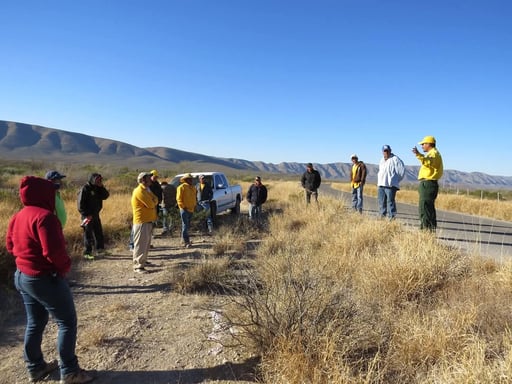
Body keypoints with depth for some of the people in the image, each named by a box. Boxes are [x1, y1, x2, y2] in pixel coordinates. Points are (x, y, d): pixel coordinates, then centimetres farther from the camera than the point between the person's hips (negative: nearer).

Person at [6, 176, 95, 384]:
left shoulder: (17, 217, 6)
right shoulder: (44, 216, -23)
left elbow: (10, 245, 16)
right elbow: (53, 250, -27)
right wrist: (65, 265, -11)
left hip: (22, 276, 10)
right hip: (45, 278, -9)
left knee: (35, 322, 21)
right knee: (67, 322, 3)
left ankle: (35, 367, 35)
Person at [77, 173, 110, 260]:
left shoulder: (98, 188, 11)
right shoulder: (85, 189, -11)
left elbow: (106, 196, 2)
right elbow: (81, 204, -14)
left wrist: (101, 187, -9)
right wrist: (86, 214, -17)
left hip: (95, 214, 7)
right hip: (87, 216, -7)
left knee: (99, 232, 12)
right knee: (88, 234, -2)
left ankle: (100, 250, 24)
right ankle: (87, 253, 6)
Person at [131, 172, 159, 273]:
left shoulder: (147, 190, 16)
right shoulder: (140, 191, -16)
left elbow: (155, 201, 10)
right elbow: (151, 204, -21)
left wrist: (152, 201, -9)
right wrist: (153, 201, -1)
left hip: (148, 221, 10)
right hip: (141, 221, -10)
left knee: (146, 243, 17)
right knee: (140, 244, -8)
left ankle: (143, 261, 29)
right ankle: (138, 266, -4)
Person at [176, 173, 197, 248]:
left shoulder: (193, 187, 16)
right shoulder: (182, 187, -8)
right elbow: (179, 198, -11)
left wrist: (194, 205, 13)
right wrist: (183, 206, -14)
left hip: (191, 209, 8)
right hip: (185, 209, -8)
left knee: (188, 226, 14)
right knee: (185, 226, -8)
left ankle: (184, 239, 26)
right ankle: (186, 242, -8)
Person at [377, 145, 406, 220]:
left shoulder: (395, 159, -5)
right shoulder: (382, 160, 19)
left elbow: (402, 170, -6)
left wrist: (396, 180, -1)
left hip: (390, 185, -8)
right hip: (381, 185, 8)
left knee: (390, 201, -10)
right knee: (381, 201, 9)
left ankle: (392, 217, -9)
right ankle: (382, 216, 17)